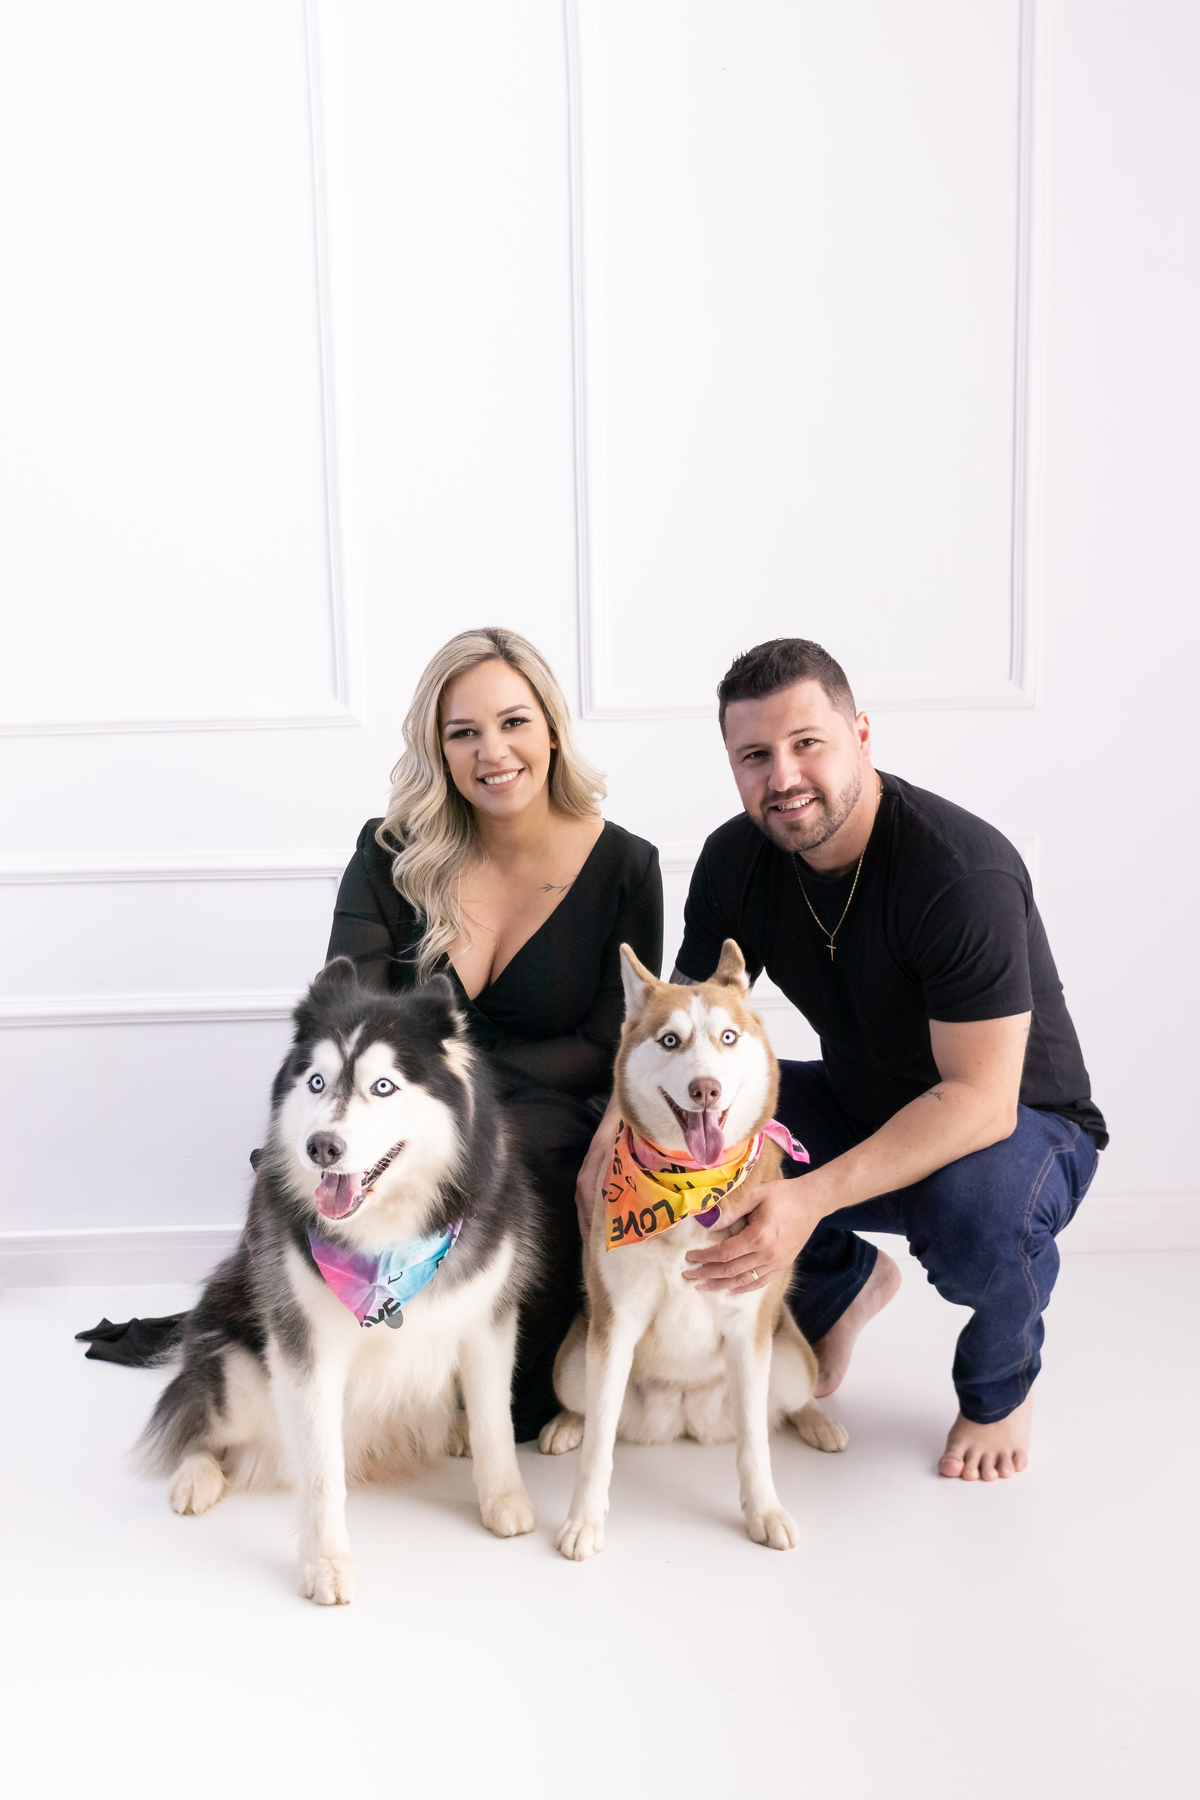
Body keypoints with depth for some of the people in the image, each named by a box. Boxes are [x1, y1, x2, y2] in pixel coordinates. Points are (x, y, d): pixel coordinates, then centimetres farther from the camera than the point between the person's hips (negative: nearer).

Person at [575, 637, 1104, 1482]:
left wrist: (812, 1198, -43)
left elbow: (980, 1100, -32)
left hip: (1021, 1122, -5)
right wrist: (616, 1133, -25)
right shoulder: (736, 859, -10)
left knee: (976, 1205, -40)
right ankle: (844, 1284, 12)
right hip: (860, 1108, 6)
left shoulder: (962, 871, -29)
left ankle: (1002, 1382, -1)